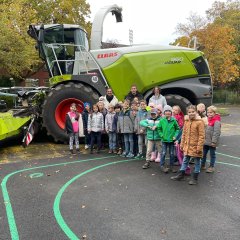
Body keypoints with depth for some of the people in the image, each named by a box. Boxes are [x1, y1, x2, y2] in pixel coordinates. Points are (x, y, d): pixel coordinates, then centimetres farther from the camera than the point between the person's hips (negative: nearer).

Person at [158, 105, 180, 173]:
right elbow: (159, 129, 4)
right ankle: (162, 166, 12)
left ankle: (171, 166, 22)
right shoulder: (162, 120, -4)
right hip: (164, 140, -1)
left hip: (171, 140, 1)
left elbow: (177, 129, 5)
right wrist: (161, 135, -6)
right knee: (163, 153, 1)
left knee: (172, 154, 10)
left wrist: (175, 136, -5)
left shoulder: (174, 120, -3)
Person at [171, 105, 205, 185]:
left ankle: (195, 178, 23)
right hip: (187, 146, 6)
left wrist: (199, 147, -17)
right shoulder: (186, 121, 6)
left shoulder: (200, 122, -14)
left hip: (195, 146, -6)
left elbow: (202, 136, -15)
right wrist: (182, 144, 11)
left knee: (197, 162, 10)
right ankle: (181, 175, 30)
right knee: (185, 161, 18)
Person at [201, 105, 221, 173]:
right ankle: (202, 165, 31)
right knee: (203, 153, 17)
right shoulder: (207, 120, 8)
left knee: (212, 154, 8)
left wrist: (214, 141, -23)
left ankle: (211, 167, 20)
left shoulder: (216, 121, -17)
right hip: (205, 141, 8)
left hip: (211, 142, -8)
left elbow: (216, 132, -21)